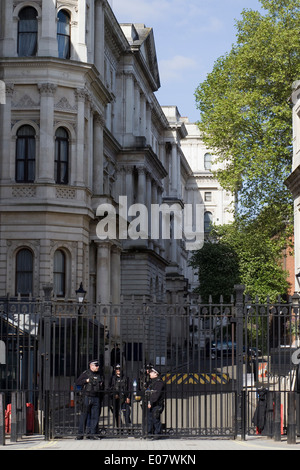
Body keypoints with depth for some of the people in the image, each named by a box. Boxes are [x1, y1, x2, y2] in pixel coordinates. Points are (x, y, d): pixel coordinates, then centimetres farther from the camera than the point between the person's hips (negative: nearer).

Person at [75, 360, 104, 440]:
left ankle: (92, 433, 5)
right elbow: (77, 382, -1)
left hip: (97, 398, 5)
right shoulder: (86, 373, 2)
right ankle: (80, 433, 1)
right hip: (87, 397, -5)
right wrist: (86, 381, -11)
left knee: (95, 416, 1)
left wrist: (101, 384, 7)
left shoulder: (99, 375, 17)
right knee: (84, 415, -3)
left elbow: (102, 388, 29)